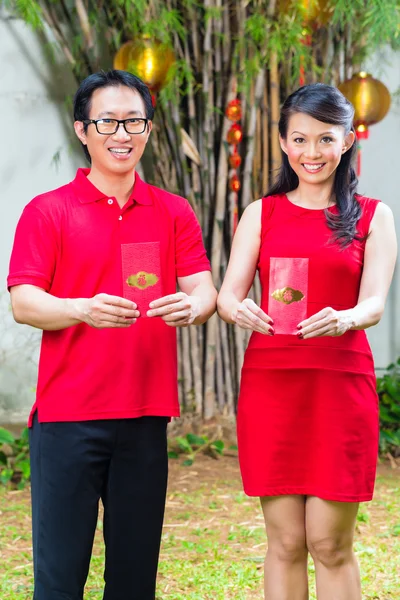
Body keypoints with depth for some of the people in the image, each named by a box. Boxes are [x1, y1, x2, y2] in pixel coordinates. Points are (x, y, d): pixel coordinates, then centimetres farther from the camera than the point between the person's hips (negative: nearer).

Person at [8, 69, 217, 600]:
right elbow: (23, 302, -4)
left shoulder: (174, 213, 13)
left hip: (145, 415, 3)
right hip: (67, 415, -3)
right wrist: (85, 309, -24)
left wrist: (190, 307, -20)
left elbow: (203, 290, 5)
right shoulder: (47, 212, 3)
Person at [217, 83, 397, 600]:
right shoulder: (262, 214, 11)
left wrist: (345, 319, -28)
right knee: (285, 542, 5)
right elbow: (227, 294, 1)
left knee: (330, 545, 0)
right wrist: (239, 311, -23)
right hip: (270, 382, 1)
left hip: (340, 386, -1)